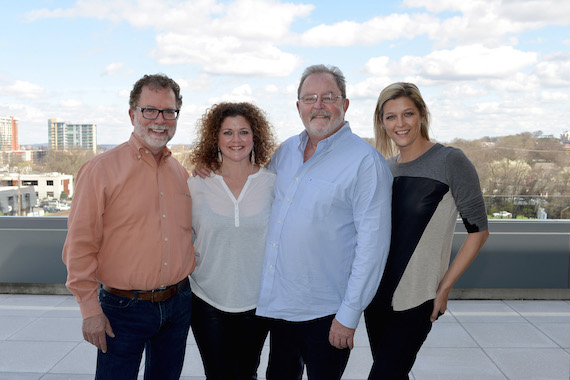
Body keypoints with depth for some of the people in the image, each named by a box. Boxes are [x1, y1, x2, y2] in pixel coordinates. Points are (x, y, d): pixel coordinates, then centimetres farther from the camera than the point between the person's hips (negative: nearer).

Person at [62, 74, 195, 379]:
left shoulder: (182, 174, 6)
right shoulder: (101, 169, -9)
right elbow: (80, 246, -10)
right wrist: (90, 309, -11)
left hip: (178, 304, 5)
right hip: (124, 308, -5)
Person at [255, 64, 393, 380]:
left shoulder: (366, 161, -13)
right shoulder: (284, 152, 7)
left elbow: (373, 244, -16)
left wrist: (349, 315, -16)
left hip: (324, 312, -6)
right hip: (277, 301, 6)